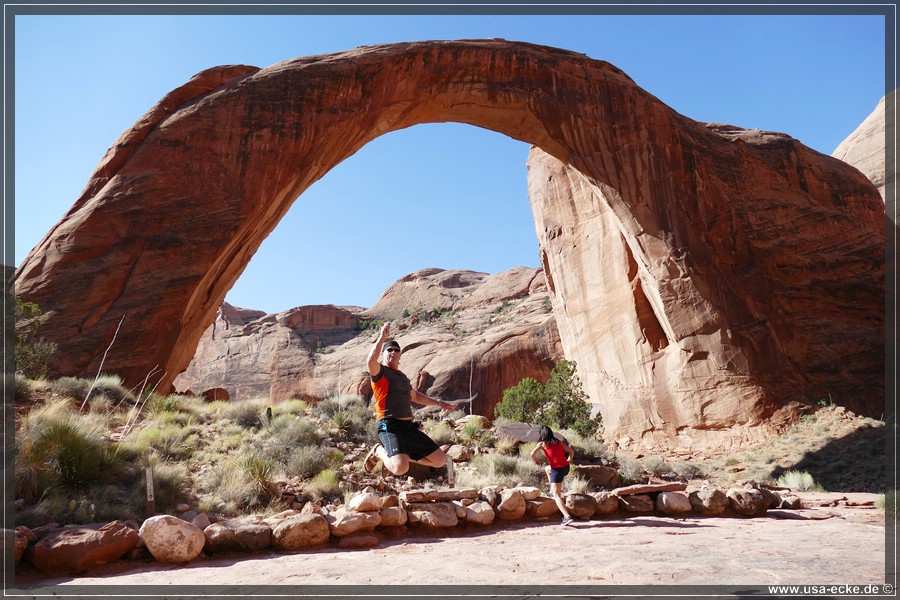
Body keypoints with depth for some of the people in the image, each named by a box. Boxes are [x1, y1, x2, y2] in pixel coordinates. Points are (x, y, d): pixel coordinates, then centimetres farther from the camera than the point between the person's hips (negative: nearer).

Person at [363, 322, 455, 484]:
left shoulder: (402, 376, 23)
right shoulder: (379, 372, -2)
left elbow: (415, 396, 38)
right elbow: (370, 362, -27)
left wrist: (438, 402, 34)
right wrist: (382, 337, -21)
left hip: (409, 427, 8)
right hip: (390, 426, -8)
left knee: (440, 460, 4)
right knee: (400, 468, -31)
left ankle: (403, 454, 19)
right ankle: (379, 451, 1)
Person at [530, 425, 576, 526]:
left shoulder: (542, 443, -2)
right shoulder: (559, 442, 11)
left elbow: (532, 454, -15)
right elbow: (571, 452, 14)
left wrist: (536, 461, 5)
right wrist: (569, 460, 31)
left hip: (557, 470, -6)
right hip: (566, 468, 6)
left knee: (557, 496, 0)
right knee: (547, 469, 34)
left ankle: (567, 517, -15)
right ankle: (553, 490, 35)